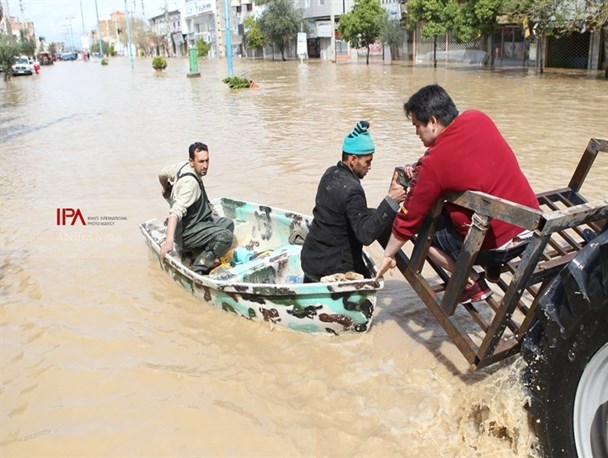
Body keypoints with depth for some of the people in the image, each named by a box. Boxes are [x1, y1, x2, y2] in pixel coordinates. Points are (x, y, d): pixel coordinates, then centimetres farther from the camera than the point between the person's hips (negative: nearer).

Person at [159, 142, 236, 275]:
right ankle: (196, 270, -17)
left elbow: (162, 174, 16)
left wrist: (168, 194, 33)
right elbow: (176, 212, -37)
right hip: (187, 232, -10)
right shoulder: (190, 182, -28)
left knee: (227, 223, 22)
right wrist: (169, 240, -46)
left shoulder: (183, 165, 0)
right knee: (226, 237, -28)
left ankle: (204, 256, 9)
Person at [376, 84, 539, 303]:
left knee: (423, 227, 10)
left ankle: (472, 283, 5)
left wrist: (388, 255, 7)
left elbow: (409, 219, -7)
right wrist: (421, 169, 9)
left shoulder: (434, 163, -17)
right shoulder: (479, 119, -1)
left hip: (498, 246, -7)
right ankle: (493, 269, 24)